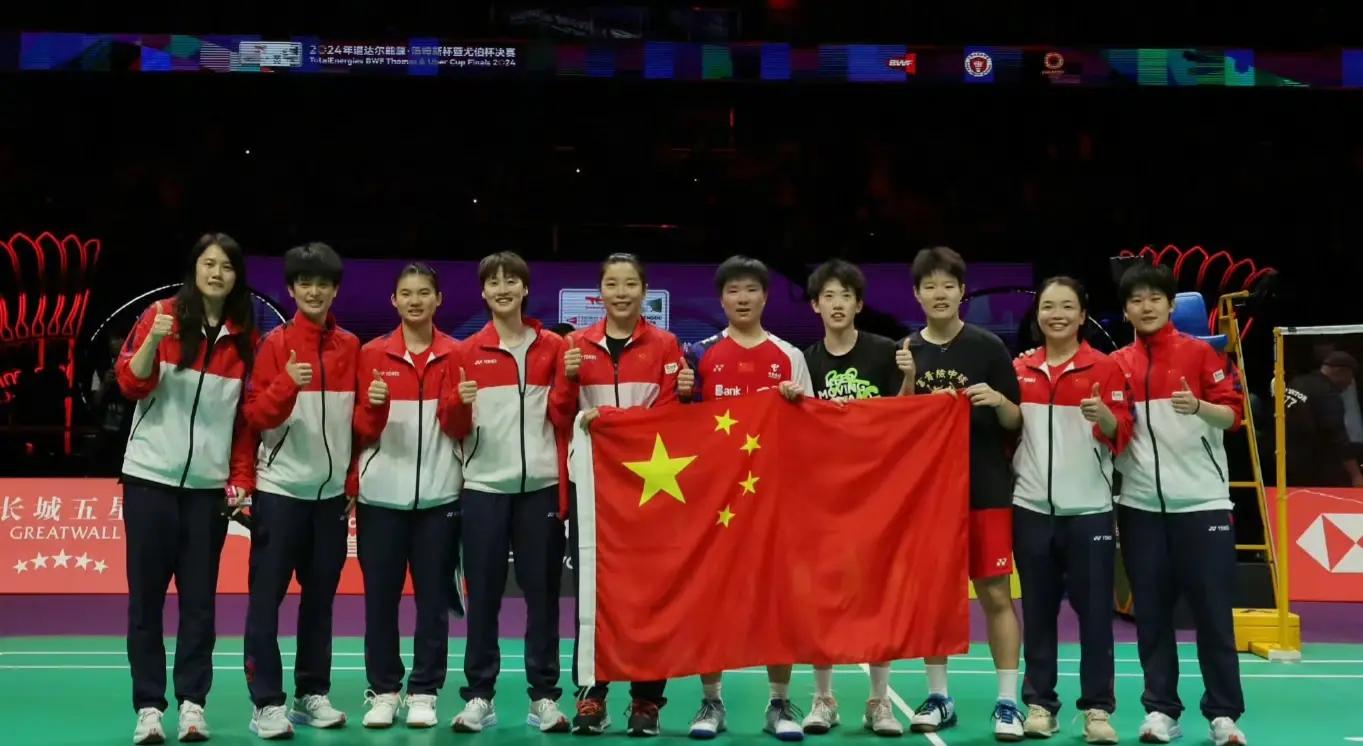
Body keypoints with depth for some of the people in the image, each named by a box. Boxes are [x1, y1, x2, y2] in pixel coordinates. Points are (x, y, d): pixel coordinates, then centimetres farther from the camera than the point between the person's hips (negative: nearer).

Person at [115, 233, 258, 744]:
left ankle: (192, 703, 9)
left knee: (199, 598, 2)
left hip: (209, 485, 2)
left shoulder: (245, 337, 6)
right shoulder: (160, 316, 0)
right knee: (147, 595, 0)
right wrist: (153, 340, -23)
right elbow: (130, 385, -7)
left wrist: (242, 478, 2)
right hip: (150, 478, -2)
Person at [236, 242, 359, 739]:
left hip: (332, 492, 4)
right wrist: (287, 384, -26)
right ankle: (267, 702, 2)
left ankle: (313, 694, 19)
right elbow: (256, 416, -9)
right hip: (280, 489, -3)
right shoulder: (275, 343, -3)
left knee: (320, 597, 9)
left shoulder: (351, 347, 7)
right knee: (267, 598, -2)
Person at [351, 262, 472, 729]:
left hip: (438, 494, 0)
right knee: (380, 597, 2)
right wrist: (373, 406, -18)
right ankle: (382, 692, 12)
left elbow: (458, 430, 2)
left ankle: (424, 694, 11)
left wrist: (461, 404, -18)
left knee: (433, 598, 3)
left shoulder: (455, 356, 5)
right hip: (381, 495, 0)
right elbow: (362, 431, 2)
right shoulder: (372, 354, 4)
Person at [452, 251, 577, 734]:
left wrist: (568, 382, -11)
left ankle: (544, 696, 10)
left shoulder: (553, 346, 7)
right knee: (482, 594, 2)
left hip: (540, 485, 0)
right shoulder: (467, 351, 7)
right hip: (484, 486, 0)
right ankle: (479, 696, 10)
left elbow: (563, 419, 4)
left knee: (542, 592, 2)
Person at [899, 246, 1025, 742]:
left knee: (996, 593, -1)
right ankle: (938, 697, 19)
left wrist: (998, 401, -21)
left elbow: (1015, 422, 0)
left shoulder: (988, 347, -3)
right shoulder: (906, 352, 3)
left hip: (986, 489, -2)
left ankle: (1007, 702, 4)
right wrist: (906, 382, -11)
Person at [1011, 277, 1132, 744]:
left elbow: (1121, 435, -5)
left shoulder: (1105, 368, 1)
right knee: (1037, 610, 6)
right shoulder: (1019, 369, 9)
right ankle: (1039, 703, 15)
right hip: (1031, 508, 2)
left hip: (1088, 508, -2)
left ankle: (1097, 708, 6)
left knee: (1095, 610, -1)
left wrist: (1104, 417, -24)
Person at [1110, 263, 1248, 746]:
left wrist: (1199, 407, -21)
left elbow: (1232, 412, -3)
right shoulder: (1116, 364, 8)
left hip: (1201, 500, -2)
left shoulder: (1200, 353, 1)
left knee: (1213, 611, 0)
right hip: (1140, 504, 2)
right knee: (1151, 613, 5)